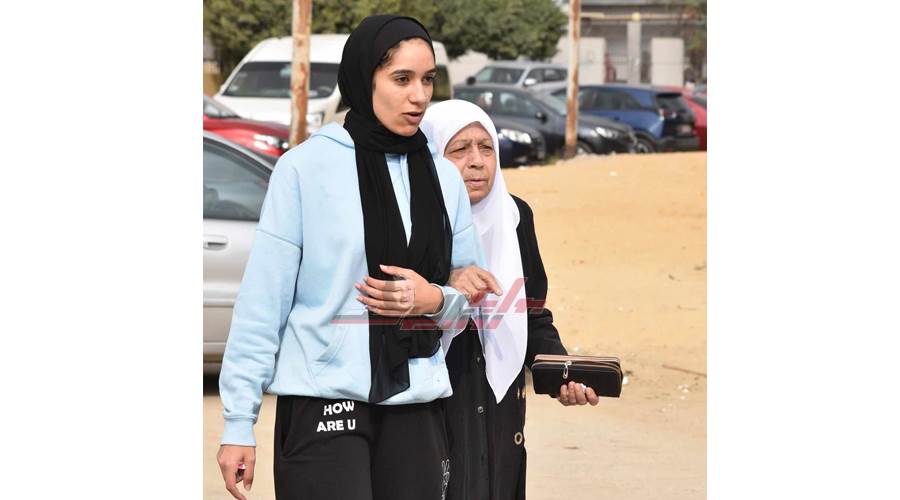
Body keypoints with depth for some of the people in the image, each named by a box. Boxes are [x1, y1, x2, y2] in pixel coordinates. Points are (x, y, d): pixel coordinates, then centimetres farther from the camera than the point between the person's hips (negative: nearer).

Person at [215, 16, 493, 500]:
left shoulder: (443, 177, 10)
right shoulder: (307, 167, -3)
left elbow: (473, 295, 17)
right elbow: (263, 300, -4)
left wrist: (434, 299, -7)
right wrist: (238, 423, -7)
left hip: (416, 407, 4)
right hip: (323, 402, -4)